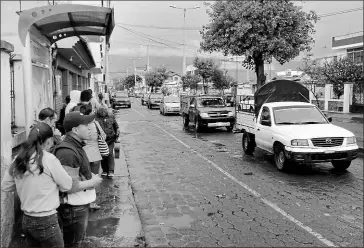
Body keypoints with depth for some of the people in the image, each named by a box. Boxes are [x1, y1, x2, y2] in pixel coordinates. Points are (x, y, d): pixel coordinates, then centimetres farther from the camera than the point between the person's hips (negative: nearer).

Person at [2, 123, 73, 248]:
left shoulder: (18, 159, -1)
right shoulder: (48, 159, -18)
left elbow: (5, 186, 12)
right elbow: (67, 185, -8)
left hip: (26, 220, 6)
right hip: (46, 222, -6)